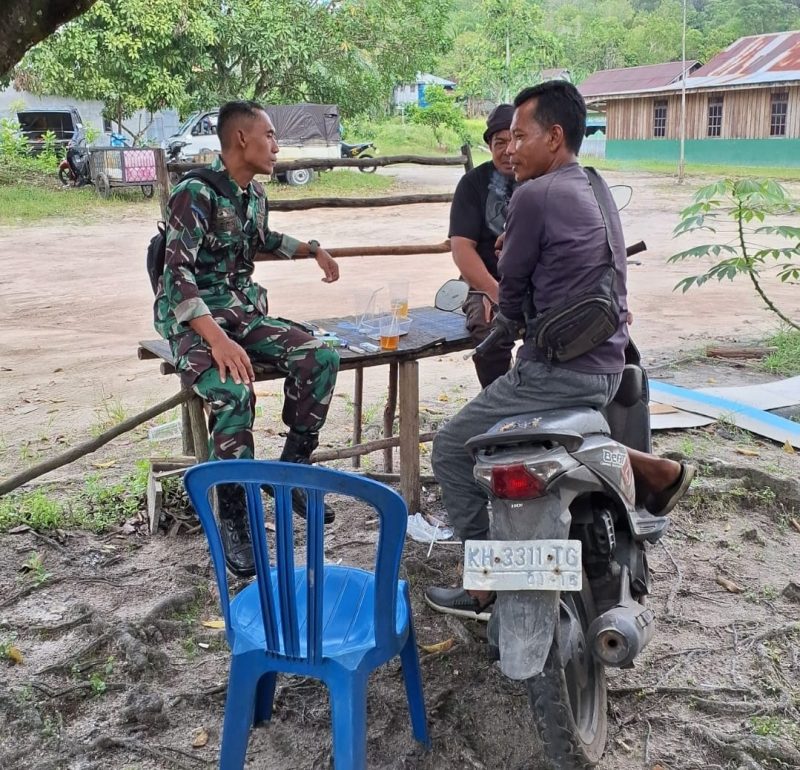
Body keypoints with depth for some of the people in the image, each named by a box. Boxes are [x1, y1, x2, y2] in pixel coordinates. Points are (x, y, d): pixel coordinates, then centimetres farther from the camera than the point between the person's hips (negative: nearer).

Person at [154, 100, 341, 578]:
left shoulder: (255, 194, 11)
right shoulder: (196, 193, -15)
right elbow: (178, 273, -26)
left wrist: (312, 249, 27)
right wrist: (217, 339, -39)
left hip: (245, 311, 7)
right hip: (194, 320, -7)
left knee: (321, 358, -16)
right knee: (234, 390, -35)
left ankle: (292, 467, -1)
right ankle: (234, 520, -19)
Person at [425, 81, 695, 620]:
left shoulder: (535, 195, -14)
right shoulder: (597, 189, 13)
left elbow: (512, 286, -3)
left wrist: (507, 320, 18)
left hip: (559, 371, -9)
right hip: (608, 366, 9)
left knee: (453, 449, 3)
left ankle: (488, 585, 8)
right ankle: (655, 470, 22)